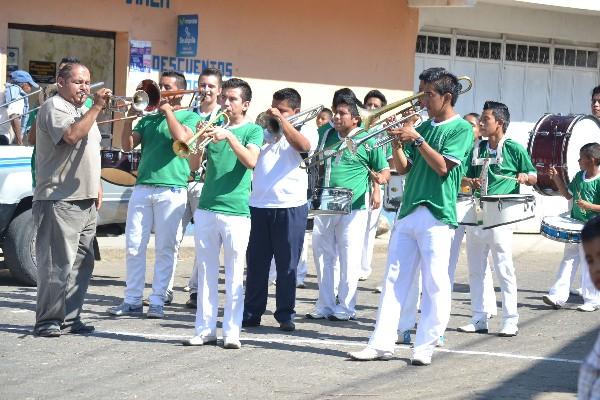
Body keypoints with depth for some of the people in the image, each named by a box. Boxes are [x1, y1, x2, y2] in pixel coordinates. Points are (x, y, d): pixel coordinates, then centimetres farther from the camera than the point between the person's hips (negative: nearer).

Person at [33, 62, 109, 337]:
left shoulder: (83, 110, 21)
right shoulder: (54, 108, -8)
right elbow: (72, 135, -26)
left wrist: (96, 185, 22)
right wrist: (96, 108, -25)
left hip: (86, 201, 9)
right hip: (59, 200, -9)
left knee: (82, 263, 8)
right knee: (57, 264, -9)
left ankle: (70, 318, 13)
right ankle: (48, 321, -6)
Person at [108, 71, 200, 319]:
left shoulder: (190, 116, 7)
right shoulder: (148, 119, 18)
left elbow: (182, 138, -14)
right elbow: (127, 146, 10)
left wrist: (167, 109, -6)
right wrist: (130, 116, -3)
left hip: (171, 190, -4)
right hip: (142, 187, 4)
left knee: (165, 249, -2)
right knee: (134, 246, 1)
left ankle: (157, 301, 3)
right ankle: (132, 300, 6)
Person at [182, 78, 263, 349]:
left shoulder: (252, 130, 3)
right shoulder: (214, 127, 14)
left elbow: (251, 161, -16)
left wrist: (229, 136, -25)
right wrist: (199, 141, -11)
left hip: (236, 211, -4)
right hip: (206, 209, 4)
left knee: (234, 275, -1)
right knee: (205, 272, 5)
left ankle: (232, 332, 1)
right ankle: (205, 329, 9)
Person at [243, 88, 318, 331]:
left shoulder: (305, 130, 5)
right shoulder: (264, 131, 16)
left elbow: (303, 145, -18)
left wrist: (282, 120, -17)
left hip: (290, 205, -4)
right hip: (259, 204, 4)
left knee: (287, 265, 1)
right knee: (256, 263, 7)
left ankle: (286, 314, 9)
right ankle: (252, 312, 14)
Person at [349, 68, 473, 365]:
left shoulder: (461, 129, -2)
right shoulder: (423, 127, 17)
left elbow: (442, 166, -13)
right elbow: (403, 168, 15)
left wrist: (416, 139, -13)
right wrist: (397, 140, 0)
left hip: (436, 215, -7)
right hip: (408, 212, 7)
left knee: (435, 282, -4)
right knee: (394, 279, 5)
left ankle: (425, 346, 1)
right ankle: (382, 343, 7)